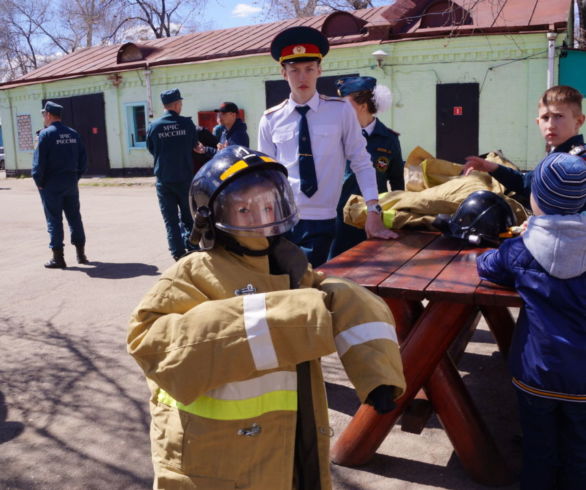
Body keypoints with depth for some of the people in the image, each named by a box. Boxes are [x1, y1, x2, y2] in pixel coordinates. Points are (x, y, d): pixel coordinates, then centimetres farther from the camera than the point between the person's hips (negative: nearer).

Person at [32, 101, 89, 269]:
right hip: (71, 183, 5)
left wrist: (39, 182, -5)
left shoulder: (46, 134, -10)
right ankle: (81, 254, 16)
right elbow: (83, 160, 8)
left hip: (51, 185, -5)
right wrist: (75, 177, 12)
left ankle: (58, 257, 4)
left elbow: (39, 161, -14)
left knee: (54, 219, 1)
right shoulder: (73, 134, 7)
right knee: (74, 217, 12)